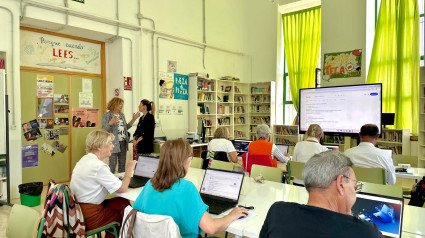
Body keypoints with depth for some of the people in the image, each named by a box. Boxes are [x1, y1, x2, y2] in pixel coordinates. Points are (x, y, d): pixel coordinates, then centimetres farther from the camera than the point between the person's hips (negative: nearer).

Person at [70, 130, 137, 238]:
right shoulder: (98, 166, -23)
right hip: (89, 217, -9)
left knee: (122, 201, 14)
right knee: (125, 206, 6)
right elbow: (122, 188, -20)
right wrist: (129, 169, -6)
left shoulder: (84, 159, 8)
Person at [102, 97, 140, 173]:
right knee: (113, 164, -3)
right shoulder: (107, 115, -5)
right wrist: (111, 123, -27)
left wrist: (133, 119, 12)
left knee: (122, 164, 12)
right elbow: (104, 129, -10)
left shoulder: (122, 115, 14)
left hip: (123, 142, 6)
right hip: (114, 143, -6)